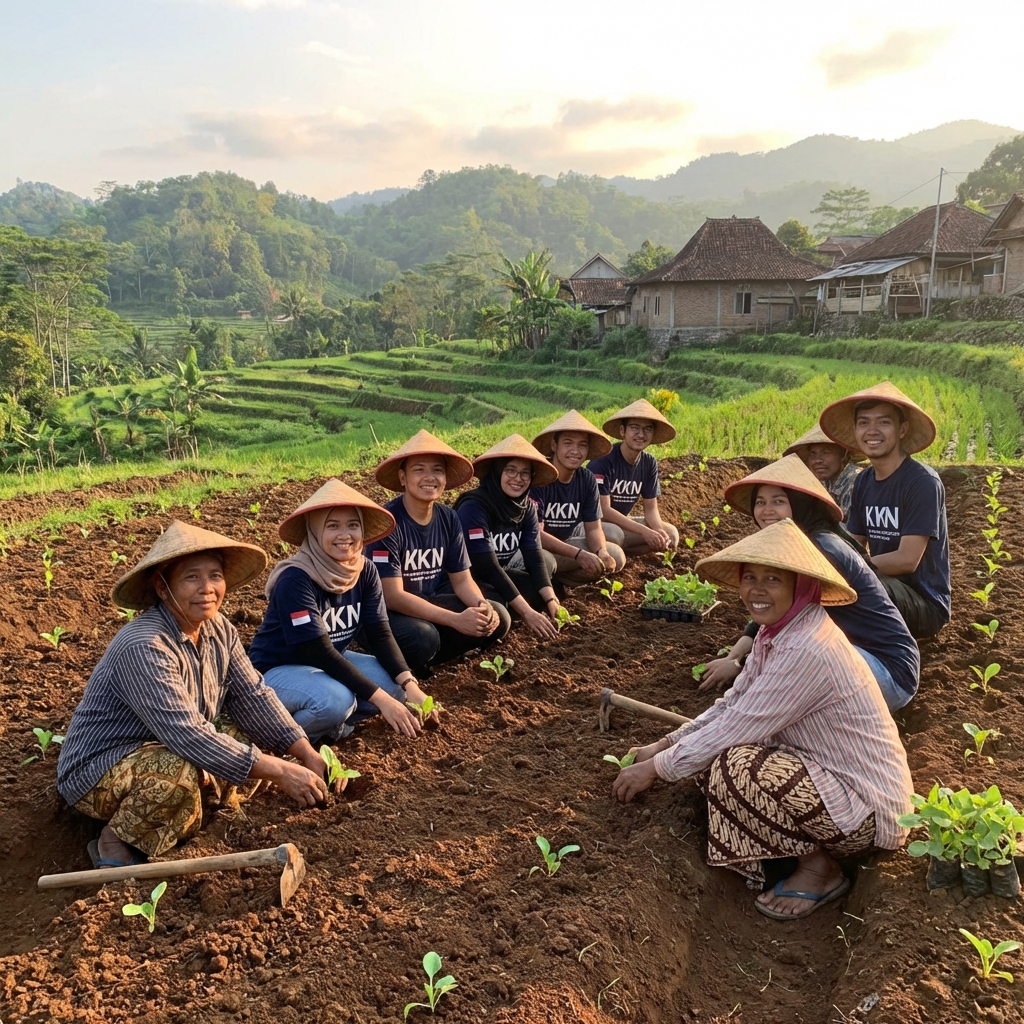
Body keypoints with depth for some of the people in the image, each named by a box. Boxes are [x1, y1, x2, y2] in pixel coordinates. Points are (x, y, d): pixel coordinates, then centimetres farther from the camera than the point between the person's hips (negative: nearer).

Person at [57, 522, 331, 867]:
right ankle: (116, 840, -7)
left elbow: (253, 695, -6)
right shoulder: (143, 648, -31)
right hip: (97, 773, -8)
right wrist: (278, 771, -36)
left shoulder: (218, 629, -5)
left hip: (168, 752, 8)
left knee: (254, 732, -5)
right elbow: (187, 735, -37)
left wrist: (307, 754, -19)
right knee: (179, 771, -35)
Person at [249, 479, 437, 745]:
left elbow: (380, 634, -8)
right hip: (276, 671, -7)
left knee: (395, 684, -13)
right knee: (336, 699, -35)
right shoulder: (295, 579, -27)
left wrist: (410, 685, -24)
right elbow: (319, 652, -29)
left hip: (328, 662, 7)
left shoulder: (365, 571, -8)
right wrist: (381, 699, -32)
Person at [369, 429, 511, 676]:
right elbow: (393, 596, -25)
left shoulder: (449, 519, -3)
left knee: (497, 618, -9)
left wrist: (481, 605, -22)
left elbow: (462, 579, 2)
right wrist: (456, 620, -31)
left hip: (428, 604, 7)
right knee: (423, 636, -36)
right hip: (385, 613, -7)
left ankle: (421, 659, -1)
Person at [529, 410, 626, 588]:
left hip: (567, 542, 7)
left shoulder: (587, 479, -5)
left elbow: (593, 528, -3)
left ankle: (554, 581, -5)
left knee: (616, 556, -11)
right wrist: (578, 554, -34)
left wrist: (601, 552, -27)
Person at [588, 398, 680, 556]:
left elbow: (651, 508, 1)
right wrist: (644, 531, -29)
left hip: (621, 521, 7)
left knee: (671, 534, -8)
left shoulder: (649, 463, -2)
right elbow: (603, 509, -25)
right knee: (613, 534, -38)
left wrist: (659, 531, -22)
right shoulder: (604, 459, -22)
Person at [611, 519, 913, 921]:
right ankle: (809, 843, 8)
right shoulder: (779, 631, 0)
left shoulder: (806, 650, -29)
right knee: (718, 745, 2)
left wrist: (655, 768, -13)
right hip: (827, 774, 9)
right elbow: (731, 706, 7)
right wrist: (665, 745, 2)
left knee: (737, 765, -27)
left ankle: (819, 868, -3)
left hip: (867, 810, -9)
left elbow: (737, 726, -25)